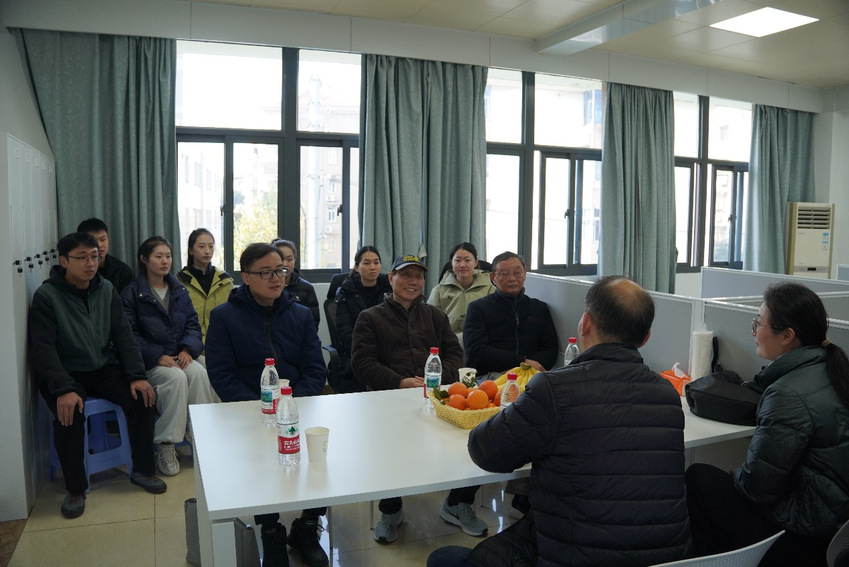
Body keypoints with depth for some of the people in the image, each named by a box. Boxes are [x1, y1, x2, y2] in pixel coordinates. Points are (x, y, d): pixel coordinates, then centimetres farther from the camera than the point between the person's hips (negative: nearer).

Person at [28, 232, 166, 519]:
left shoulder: (106, 289, 3)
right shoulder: (46, 296, -10)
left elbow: (123, 334, 2)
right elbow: (43, 348, -16)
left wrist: (137, 375, -12)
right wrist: (63, 389, -31)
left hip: (104, 368, 4)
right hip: (65, 373, -4)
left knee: (142, 397, -18)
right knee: (69, 415, -31)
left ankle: (142, 470, 0)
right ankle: (75, 489, -9)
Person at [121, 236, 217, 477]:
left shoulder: (179, 290, 16)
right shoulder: (132, 293, 1)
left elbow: (193, 324, 11)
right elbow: (130, 334, -6)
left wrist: (188, 349, -9)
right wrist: (157, 356, -18)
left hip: (180, 356, 4)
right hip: (149, 361, -4)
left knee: (199, 373, -29)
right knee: (176, 378, -33)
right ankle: (165, 446, -24)